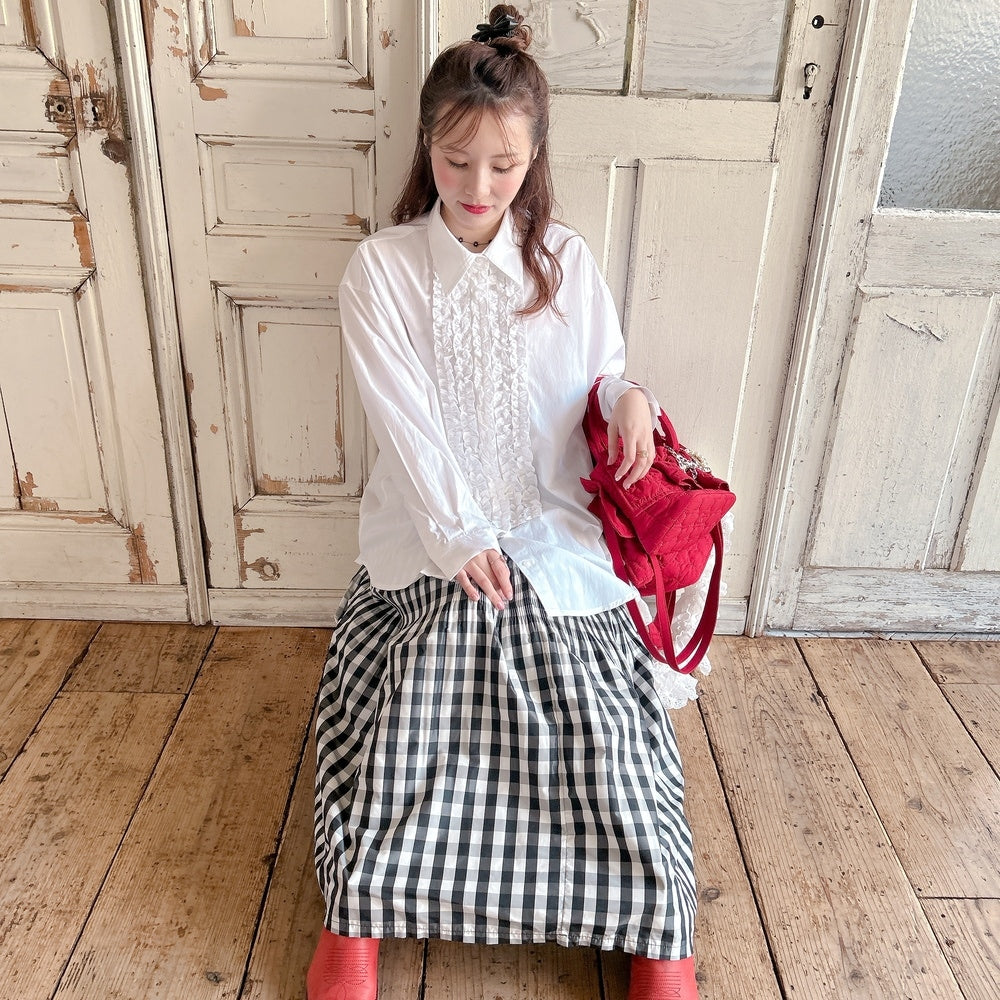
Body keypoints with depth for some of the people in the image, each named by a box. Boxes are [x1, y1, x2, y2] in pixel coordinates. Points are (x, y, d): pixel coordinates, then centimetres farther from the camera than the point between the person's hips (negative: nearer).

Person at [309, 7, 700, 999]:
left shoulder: (566, 260, 5)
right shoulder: (380, 267, -2)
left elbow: (603, 369, 14)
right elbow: (404, 415, -8)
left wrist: (627, 396, -12)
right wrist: (459, 533, -16)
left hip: (554, 531, 1)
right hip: (431, 531, -1)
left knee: (593, 729, -12)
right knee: (414, 728, -16)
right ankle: (357, 915, 0)